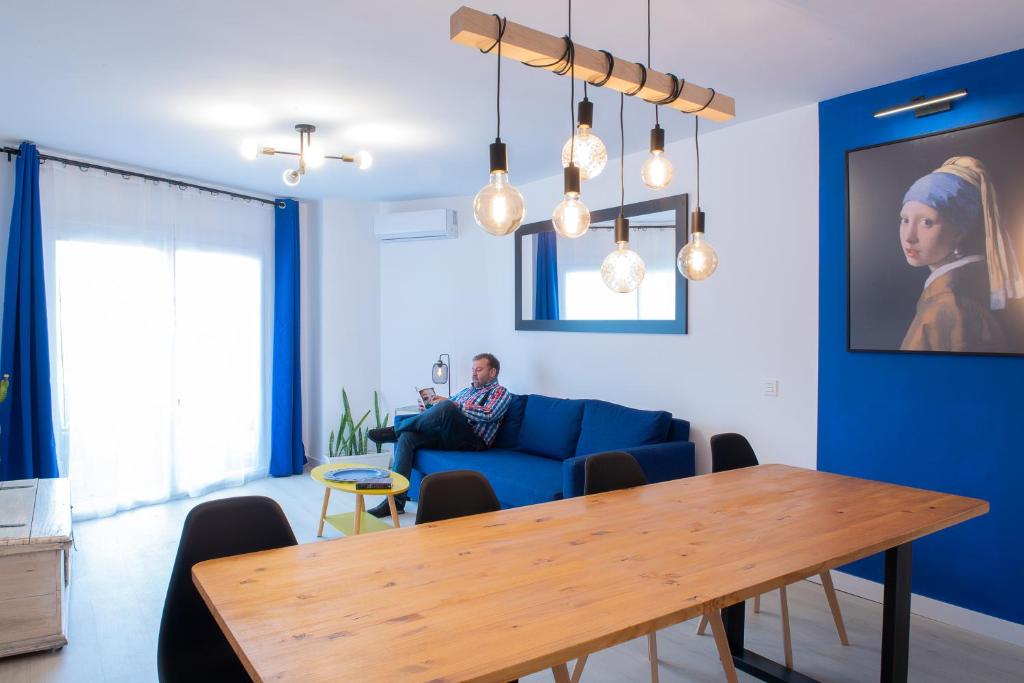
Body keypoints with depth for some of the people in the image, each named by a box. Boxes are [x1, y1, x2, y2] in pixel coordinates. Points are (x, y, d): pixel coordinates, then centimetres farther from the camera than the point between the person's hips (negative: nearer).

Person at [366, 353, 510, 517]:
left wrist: (454, 405, -12)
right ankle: (396, 499, -20)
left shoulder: (500, 392, 9)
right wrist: (428, 408, 9)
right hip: (448, 437, 7)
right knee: (407, 437, -17)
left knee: (446, 406, -33)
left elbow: (487, 415, -12)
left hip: (473, 440, -7)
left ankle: (395, 430, -14)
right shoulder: (467, 390, 31)